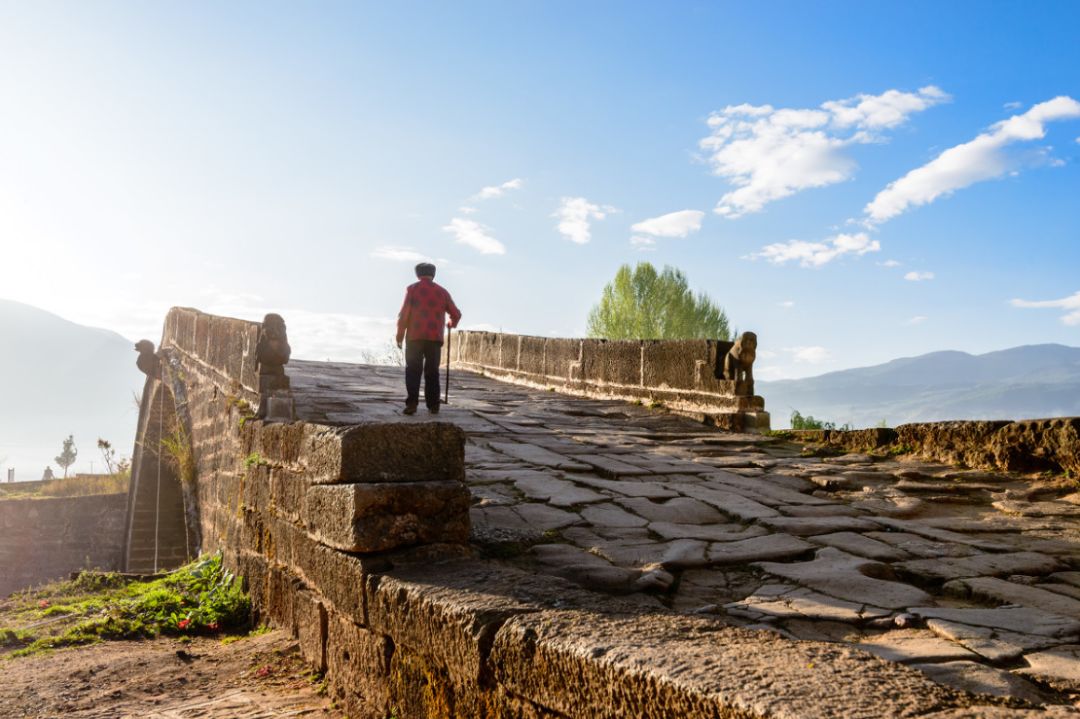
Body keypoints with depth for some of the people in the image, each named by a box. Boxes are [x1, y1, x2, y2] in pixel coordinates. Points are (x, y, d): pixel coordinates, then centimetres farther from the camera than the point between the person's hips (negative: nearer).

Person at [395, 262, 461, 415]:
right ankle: (433, 405, 6)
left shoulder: (412, 289, 3)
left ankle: (412, 403, -10)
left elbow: (404, 313, -4)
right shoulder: (442, 292, 12)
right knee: (432, 372, 9)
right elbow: (456, 314, 12)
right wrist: (451, 323, 34)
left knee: (413, 371, 1)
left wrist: (400, 335, 2)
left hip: (415, 337, -2)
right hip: (435, 338, 2)